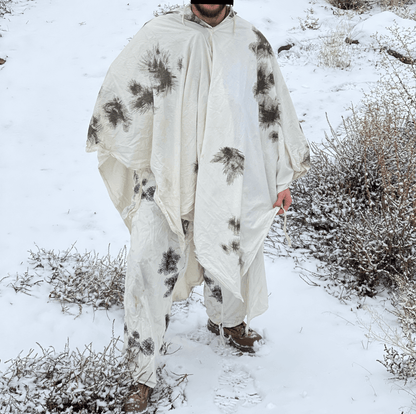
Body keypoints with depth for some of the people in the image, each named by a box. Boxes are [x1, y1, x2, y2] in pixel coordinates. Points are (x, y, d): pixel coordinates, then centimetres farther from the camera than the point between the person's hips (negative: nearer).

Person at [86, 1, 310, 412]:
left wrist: (282, 178, 9)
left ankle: (226, 319, 52)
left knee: (229, 250, 19)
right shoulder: (159, 35, -4)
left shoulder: (252, 44, 1)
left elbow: (274, 112, 8)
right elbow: (117, 94, 7)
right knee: (152, 267, -10)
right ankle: (143, 376, 2)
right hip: (166, 178, -2)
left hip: (226, 180, 2)